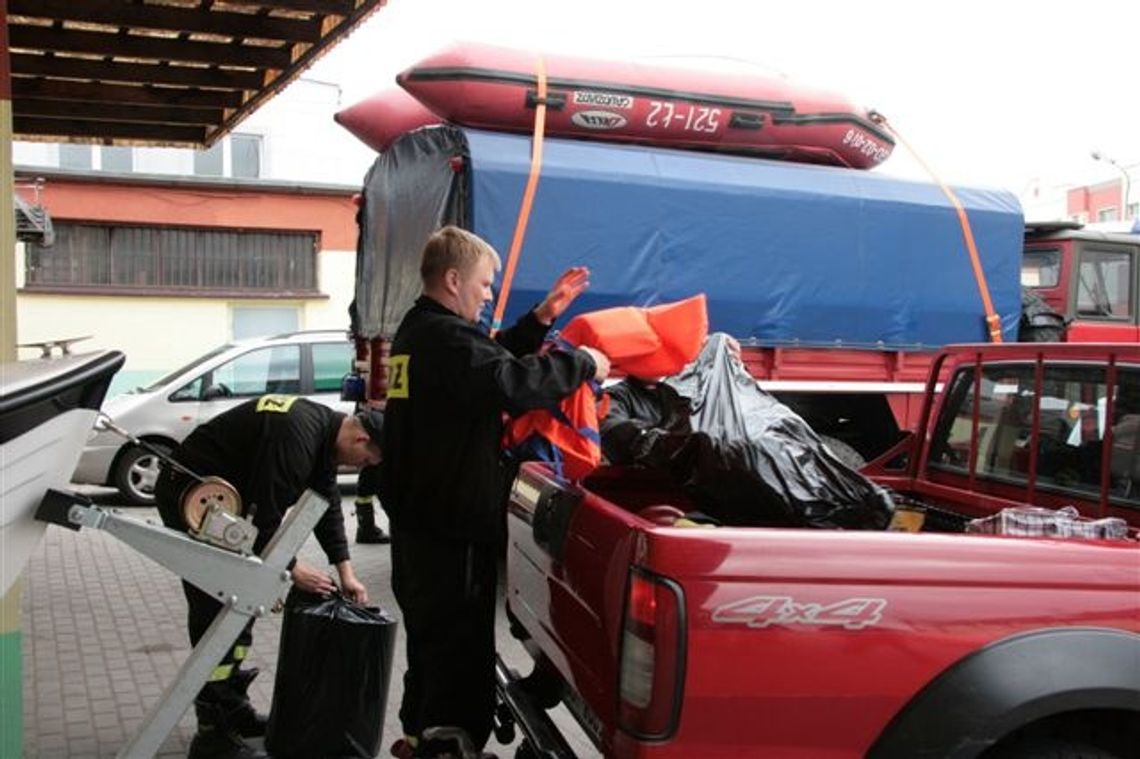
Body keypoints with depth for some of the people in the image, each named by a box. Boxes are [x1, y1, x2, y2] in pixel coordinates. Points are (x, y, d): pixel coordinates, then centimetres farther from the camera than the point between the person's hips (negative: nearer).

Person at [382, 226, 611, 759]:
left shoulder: (419, 330, 13)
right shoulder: (445, 337, -21)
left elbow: (491, 361, 20)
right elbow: (513, 384, -32)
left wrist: (542, 318, 11)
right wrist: (582, 363, -18)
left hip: (418, 518, 11)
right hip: (453, 525, -11)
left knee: (430, 633, 23)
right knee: (460, 645, -3)